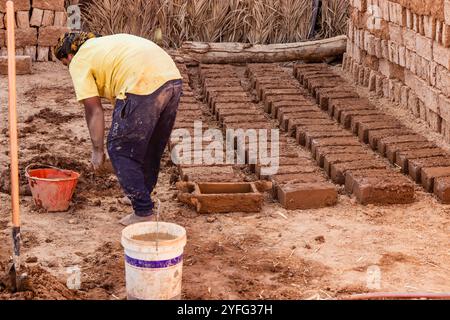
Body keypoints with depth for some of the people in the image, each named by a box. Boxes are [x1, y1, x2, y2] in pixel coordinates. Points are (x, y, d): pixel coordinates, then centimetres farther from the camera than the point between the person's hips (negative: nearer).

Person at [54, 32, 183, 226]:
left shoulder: (79, 62, 10)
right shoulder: (106, 43, 35)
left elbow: (93, 110, 6)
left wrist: (97, 150, 13)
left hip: (143, 85, -9)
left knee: (119, 149, 6)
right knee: (152, 149, 23)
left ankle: (143, 213, 7)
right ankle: (143, 204, 38)